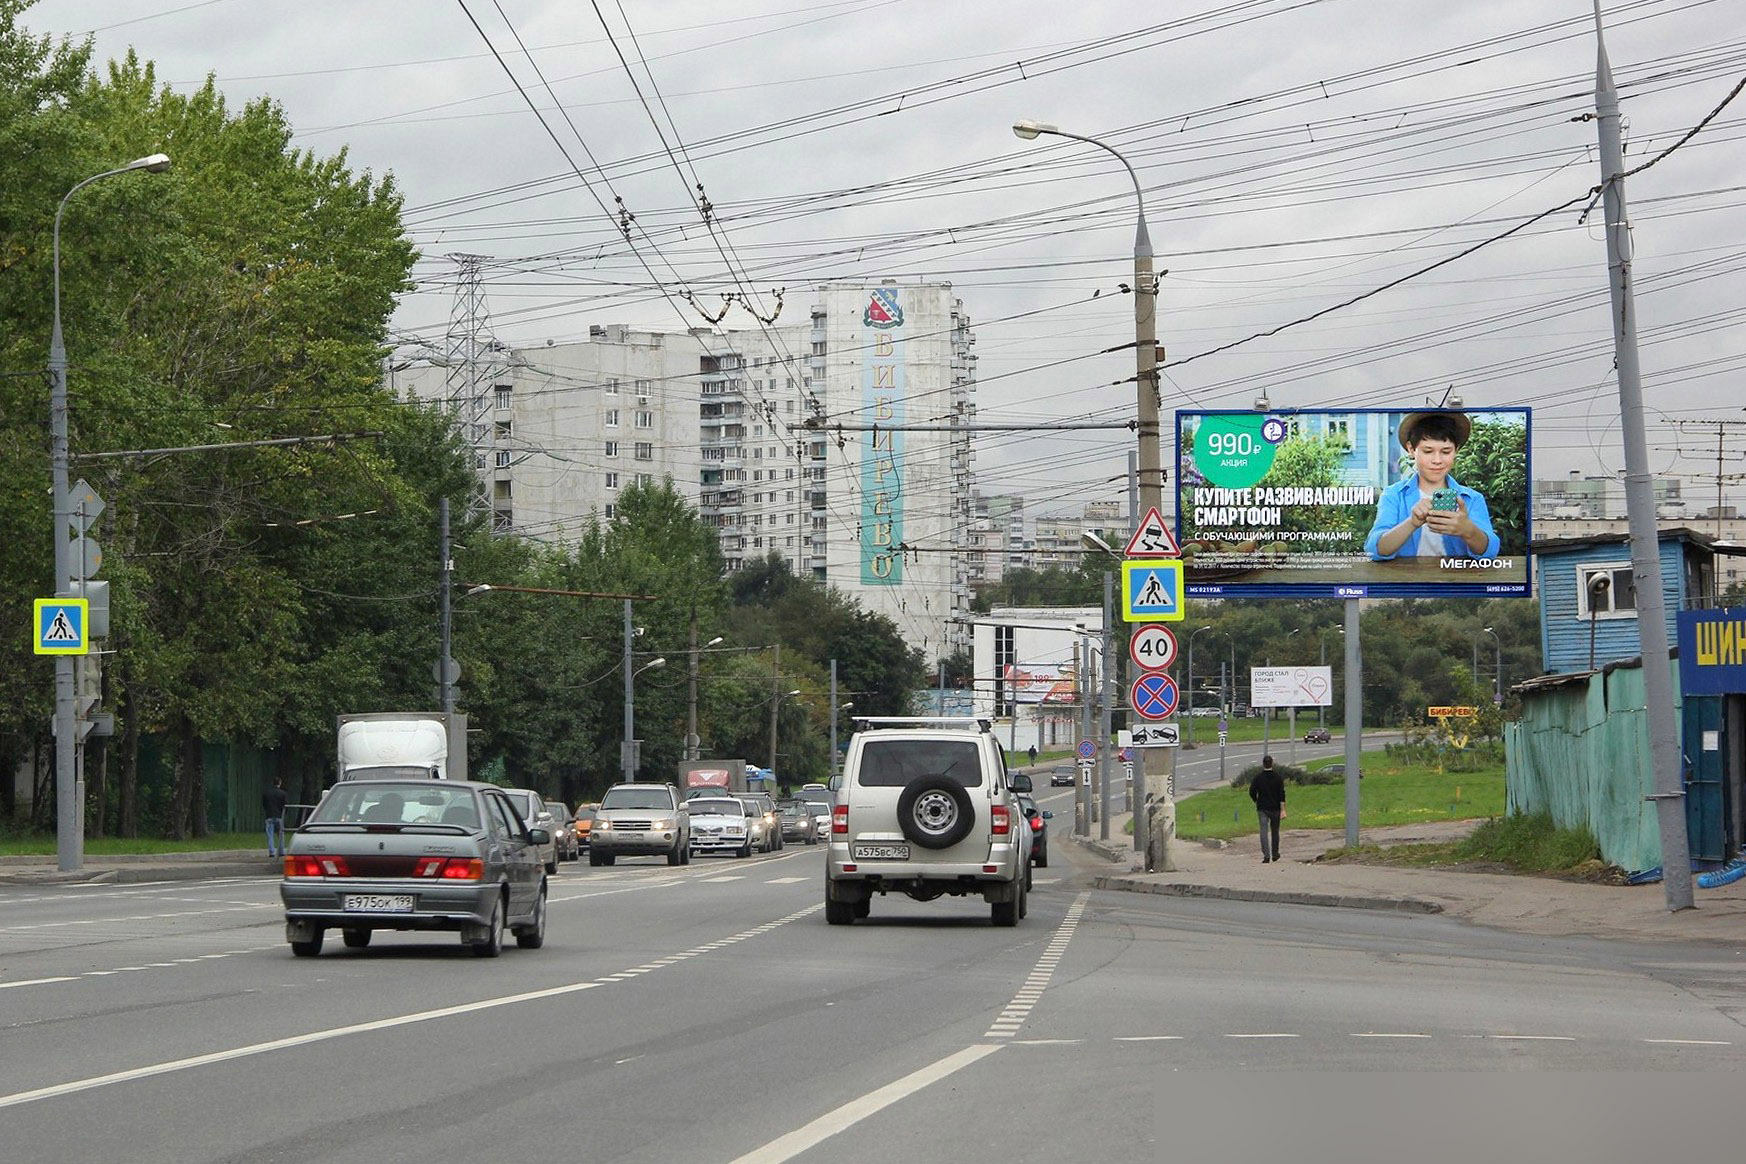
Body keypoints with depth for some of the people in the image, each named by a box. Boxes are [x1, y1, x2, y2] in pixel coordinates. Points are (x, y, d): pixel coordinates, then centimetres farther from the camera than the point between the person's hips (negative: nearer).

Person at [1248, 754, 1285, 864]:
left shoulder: (1258, 777, -3)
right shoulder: (1278, 777, -3)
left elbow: (1252, 792, -3)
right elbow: (1282, 794, -8)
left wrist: (1256, 802, 17)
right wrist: (1283, 809, -9)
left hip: (1262, 808, -1)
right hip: (1275, 808, 1)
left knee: (1264, 831, -5)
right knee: (1275, 831, 15)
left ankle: (1266, 855, -19)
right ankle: (1275, 854, 26)